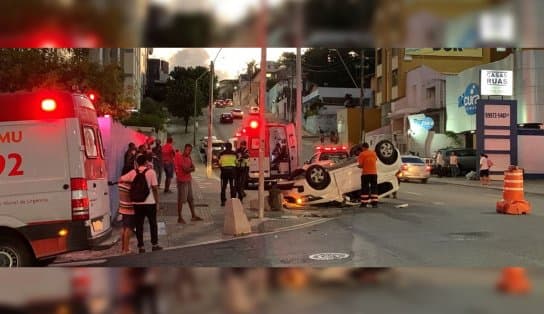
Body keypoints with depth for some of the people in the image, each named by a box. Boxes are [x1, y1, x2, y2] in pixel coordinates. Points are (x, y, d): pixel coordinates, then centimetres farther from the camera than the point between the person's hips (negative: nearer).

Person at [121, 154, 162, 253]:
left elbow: (121, 179, 5)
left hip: (137, 203, 2)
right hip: (150, 202, -2)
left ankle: (141, 246, 10)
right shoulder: (151, 172, -7)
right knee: (153, 224, 14)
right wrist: (157, 202, 0)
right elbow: (155, 188, -9)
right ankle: (154, 244, 19)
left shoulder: (132, 173, 1)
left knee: (139, 225, 9)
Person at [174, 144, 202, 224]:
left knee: (191, 199, 12)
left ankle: (193, 216, 20)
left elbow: (193, 168, 6)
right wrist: (191, 168, -3)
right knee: (181, 200, -4)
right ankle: (180, 218, 2)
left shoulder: (189, 158, 13)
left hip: (188, 180, 9)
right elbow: (186, 169, -20)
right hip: (182, 181, -9)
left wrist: (188, 169, -12)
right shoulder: (180, 157, -14)